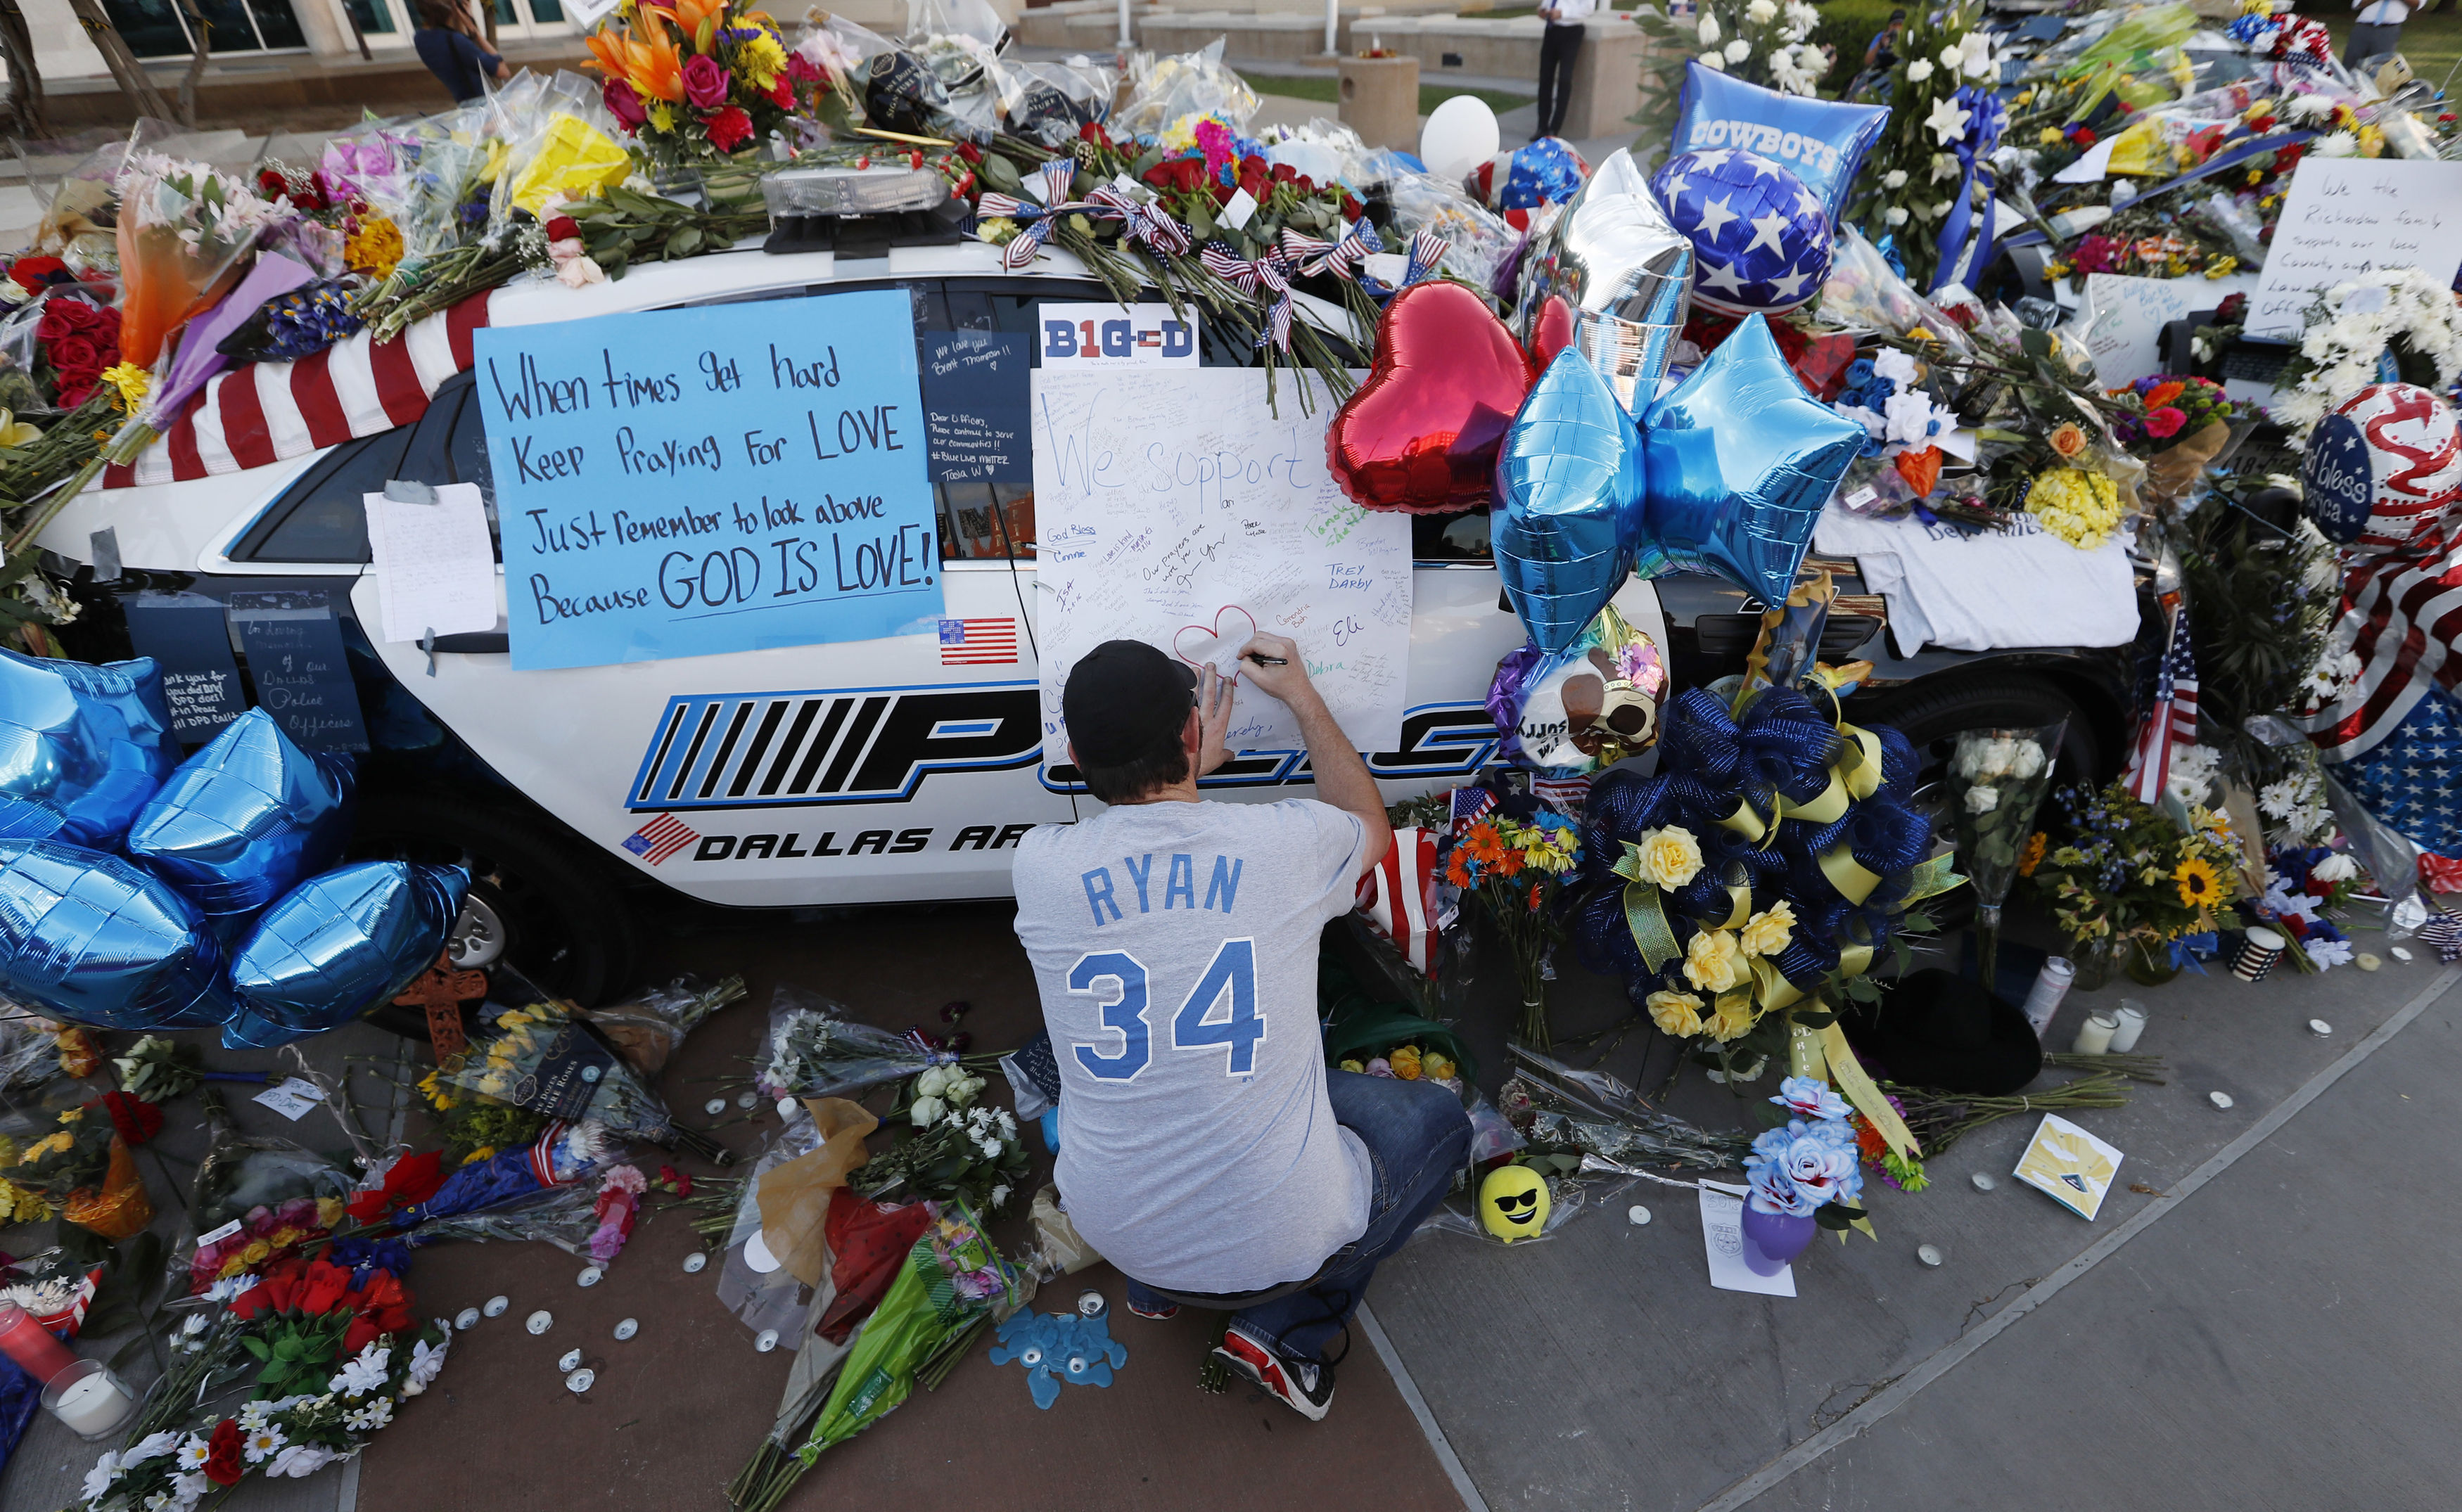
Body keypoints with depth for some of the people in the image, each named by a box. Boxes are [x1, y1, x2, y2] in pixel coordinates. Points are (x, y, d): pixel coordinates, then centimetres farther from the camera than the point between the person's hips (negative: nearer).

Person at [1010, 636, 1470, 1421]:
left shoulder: (1039, 865, -14)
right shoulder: (1289, 841, -18)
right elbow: (1371, 825, 10)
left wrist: (1188, 765, 21)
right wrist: (1302, 695, 17)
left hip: (1112, 1228, 4)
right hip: (1283, 1234, -3)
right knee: (1440, 1116, 23)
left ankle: (1151, 1287, 24)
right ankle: (1288, 1328, 10)